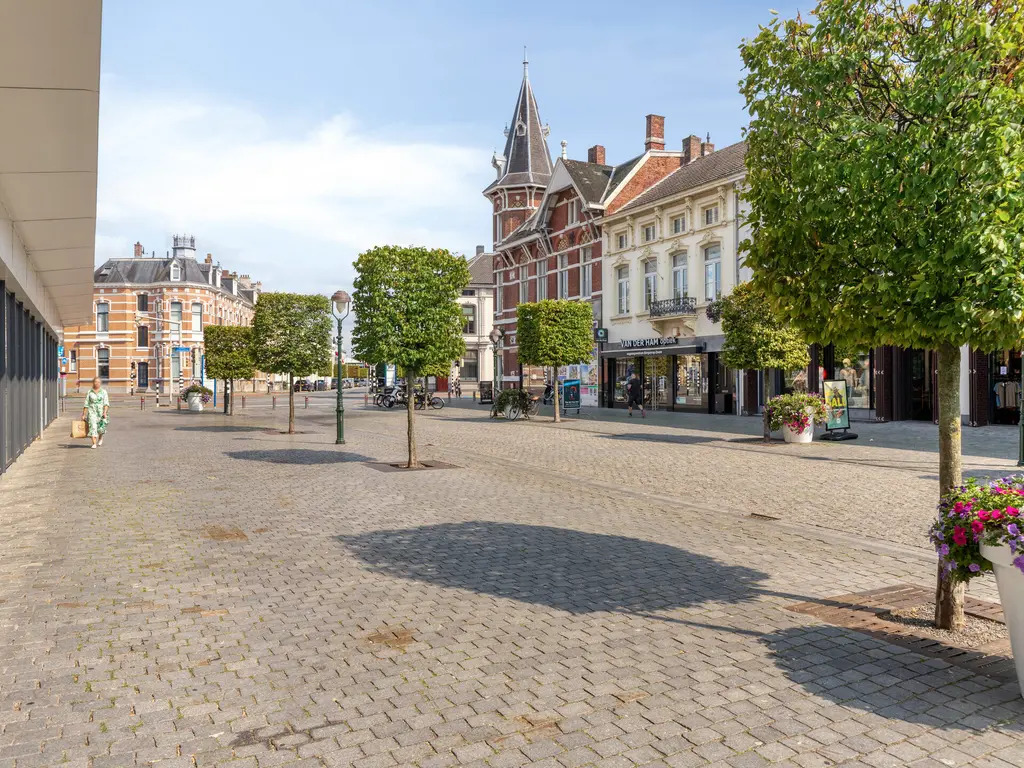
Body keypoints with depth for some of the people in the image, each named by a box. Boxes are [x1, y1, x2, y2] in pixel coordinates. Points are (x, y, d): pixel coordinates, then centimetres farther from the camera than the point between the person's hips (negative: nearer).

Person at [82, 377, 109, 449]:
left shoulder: (104, 392, 4)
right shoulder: (89, 392, 7)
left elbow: (106, 403, -3)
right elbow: (86, 404, 10)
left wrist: (105, 412, -16)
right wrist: (84, 414, 7)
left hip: (101, 412, 0)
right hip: (92, 411, 0)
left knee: (101, 427, 1)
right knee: (93, 426, -12)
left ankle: (100, 438, 34)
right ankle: (94, 444, -14)